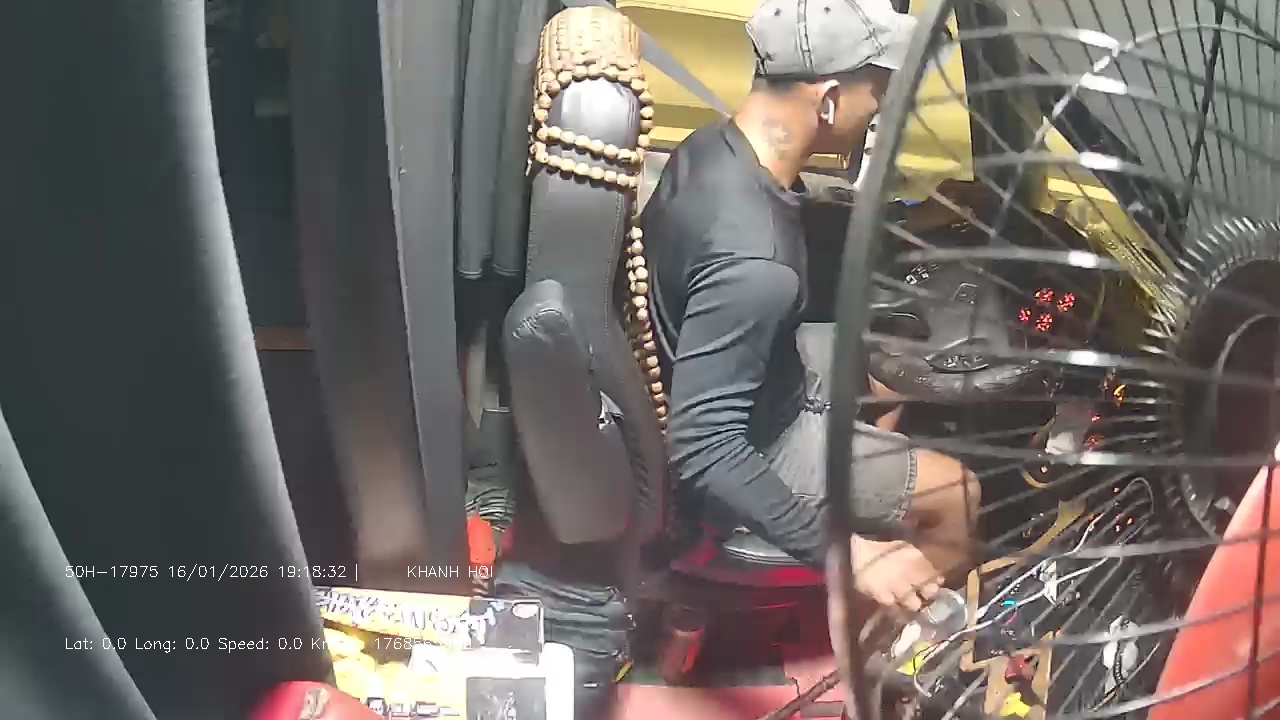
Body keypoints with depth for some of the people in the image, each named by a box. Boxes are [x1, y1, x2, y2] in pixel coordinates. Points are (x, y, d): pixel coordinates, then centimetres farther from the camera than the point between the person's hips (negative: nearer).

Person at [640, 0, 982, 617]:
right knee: (956, 496, 2)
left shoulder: (709, 147, -13)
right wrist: (845, 553, -34)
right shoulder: (752, 263, -41)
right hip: (748, 447, -9)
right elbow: (703, 452, -38)